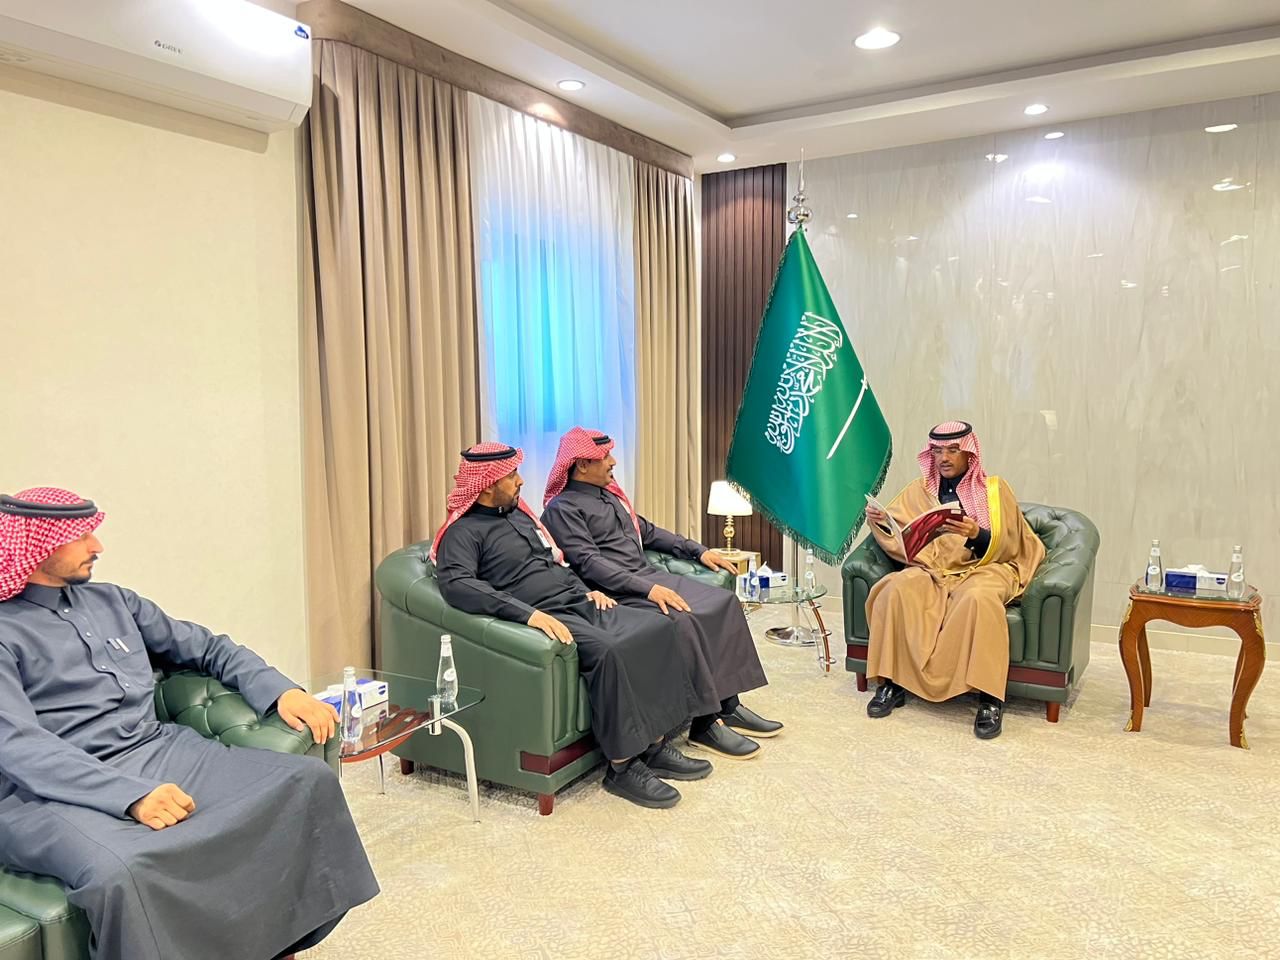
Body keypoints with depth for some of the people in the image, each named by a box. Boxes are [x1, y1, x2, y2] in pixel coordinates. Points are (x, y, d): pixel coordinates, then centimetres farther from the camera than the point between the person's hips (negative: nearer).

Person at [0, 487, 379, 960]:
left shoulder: (110, 600, 17)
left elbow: (207, 647, 20)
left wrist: (281, 691, 2)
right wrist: (133, 796, -28)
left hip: (160, 752, 6)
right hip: (58, 792, -6)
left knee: (308, 778, -16)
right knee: (122, 873, -40)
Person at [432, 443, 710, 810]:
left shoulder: (519, 514, 21)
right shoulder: (463, 531, -5)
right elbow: (457, 585, -24)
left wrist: (587, 590, 12)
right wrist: (530, 613, -32)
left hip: (579, 603, 8)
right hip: (544, 616, -8)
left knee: (658, 627, -12)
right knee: (610, 651, -33)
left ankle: (655, 745, -7)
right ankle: (622, 766, -19)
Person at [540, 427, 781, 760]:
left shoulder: (609, 494, 20)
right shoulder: (562, 508, -7)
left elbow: (647, 531, 27)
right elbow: (588, 562, -19)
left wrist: (698, 551, 18)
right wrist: (647, 589, -27)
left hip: (649, 576, 9)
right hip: (617, 592, -9)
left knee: (723, 601, -7)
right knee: (682, 620, -31)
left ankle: (728, 705, -5)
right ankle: (704, 724, -20)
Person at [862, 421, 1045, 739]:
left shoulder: (995, 489, 11)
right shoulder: (919, 489, 18)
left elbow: (1006, 545, -1)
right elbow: (893, 529, 14)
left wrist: (977, 535, -23)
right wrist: (877, 520, -9)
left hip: (982, 569, -2)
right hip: (931, 569, 2)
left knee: (978, 598, -38)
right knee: (897, 590, -31)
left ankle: (990, 698, -31)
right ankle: (892, 683, -21)